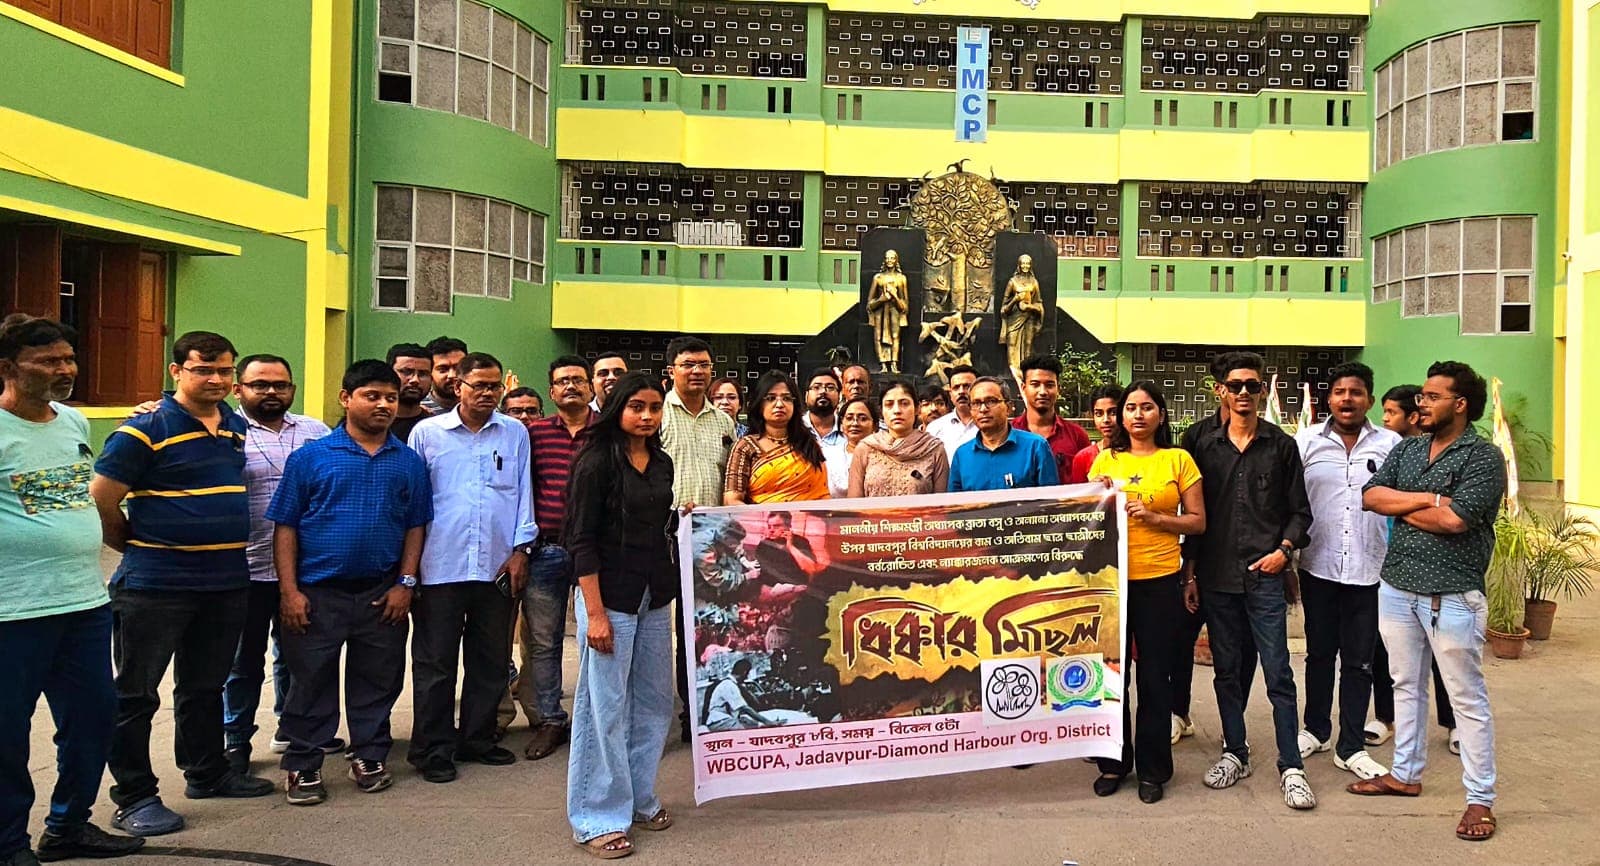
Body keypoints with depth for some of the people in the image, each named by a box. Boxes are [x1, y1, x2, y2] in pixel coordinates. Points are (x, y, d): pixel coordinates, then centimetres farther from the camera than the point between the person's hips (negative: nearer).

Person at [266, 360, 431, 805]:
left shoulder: (409, 462, 6)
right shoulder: (311, 457, -1)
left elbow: (415, 526, 9)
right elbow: (285, 526, -1)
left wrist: (405, 583, 0)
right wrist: (289, 591, -7)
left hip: (382, 595, 2)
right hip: (317, 594, -2)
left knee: (377, 681, 11)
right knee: (311, 682, 7)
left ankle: (370, 756, 27)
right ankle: (303, 766, 20)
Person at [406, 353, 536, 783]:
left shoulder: (515, 433, 9)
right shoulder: (427, 433, 3)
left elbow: (523, 492, 10)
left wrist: (521, 548, 2)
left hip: (498, 566, 2)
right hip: (440, 566, -2)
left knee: (491, 660, 11)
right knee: (436, 662, 3)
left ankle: (477, 739, 25)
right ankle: (433, 748, 14)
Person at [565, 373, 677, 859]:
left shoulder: (662, 463, 9)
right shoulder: (596, 462, -10)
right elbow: (582, 540, -13)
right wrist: (594, 613, -17)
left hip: (655, 597, 7)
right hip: (610, 596, -7)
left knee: (654, 702, 13)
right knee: (605, 707, 1)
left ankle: (639, 797, 30)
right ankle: (599, 817, 13)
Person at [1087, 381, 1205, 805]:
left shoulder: (1178, 460, 3)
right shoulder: (1106, 459, 9)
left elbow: (1197, 521, 1)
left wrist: (1154, 517, -13)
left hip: (1159, 579, -2)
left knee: (1153, 675, 5)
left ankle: (1152, 768, 19)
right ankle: (1114, 761, 23)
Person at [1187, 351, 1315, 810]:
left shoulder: (1282, 446, 4)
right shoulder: (1206, 446, 7)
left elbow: (1300, 509, 8)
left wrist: (1284, 549, -9)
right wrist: (1190, 573, 6)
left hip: (1265, 575, -2)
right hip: (1216, 577, 2)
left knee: (1278, 674, -2)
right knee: (1226, 670, 11)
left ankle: (1291, 766, 6)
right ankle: (1235, 753, 24)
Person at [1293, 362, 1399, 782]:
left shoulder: (1390, 445, 2)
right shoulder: (1306, 441, 1)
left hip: (1368, 570, 0)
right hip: (1318, 567, 0)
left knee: (1359, 662, 7)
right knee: (1319, 653, 14)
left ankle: (1351, 747, 17)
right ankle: (1317, 730, 31)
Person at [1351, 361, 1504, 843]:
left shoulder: (1484, 458, -10)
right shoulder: (1406, 450, 10)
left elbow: (1454, 520, -22)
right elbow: (1370, 496, -2)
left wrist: (1401, 507, -7)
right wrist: (1427, 499, -14)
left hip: (1451, 595, -6)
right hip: (1397, 587, 7)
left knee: (1467, 697, 3)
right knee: (1406, 685, 17)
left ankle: (1480, 798, 12)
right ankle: (1405, 774, 30)